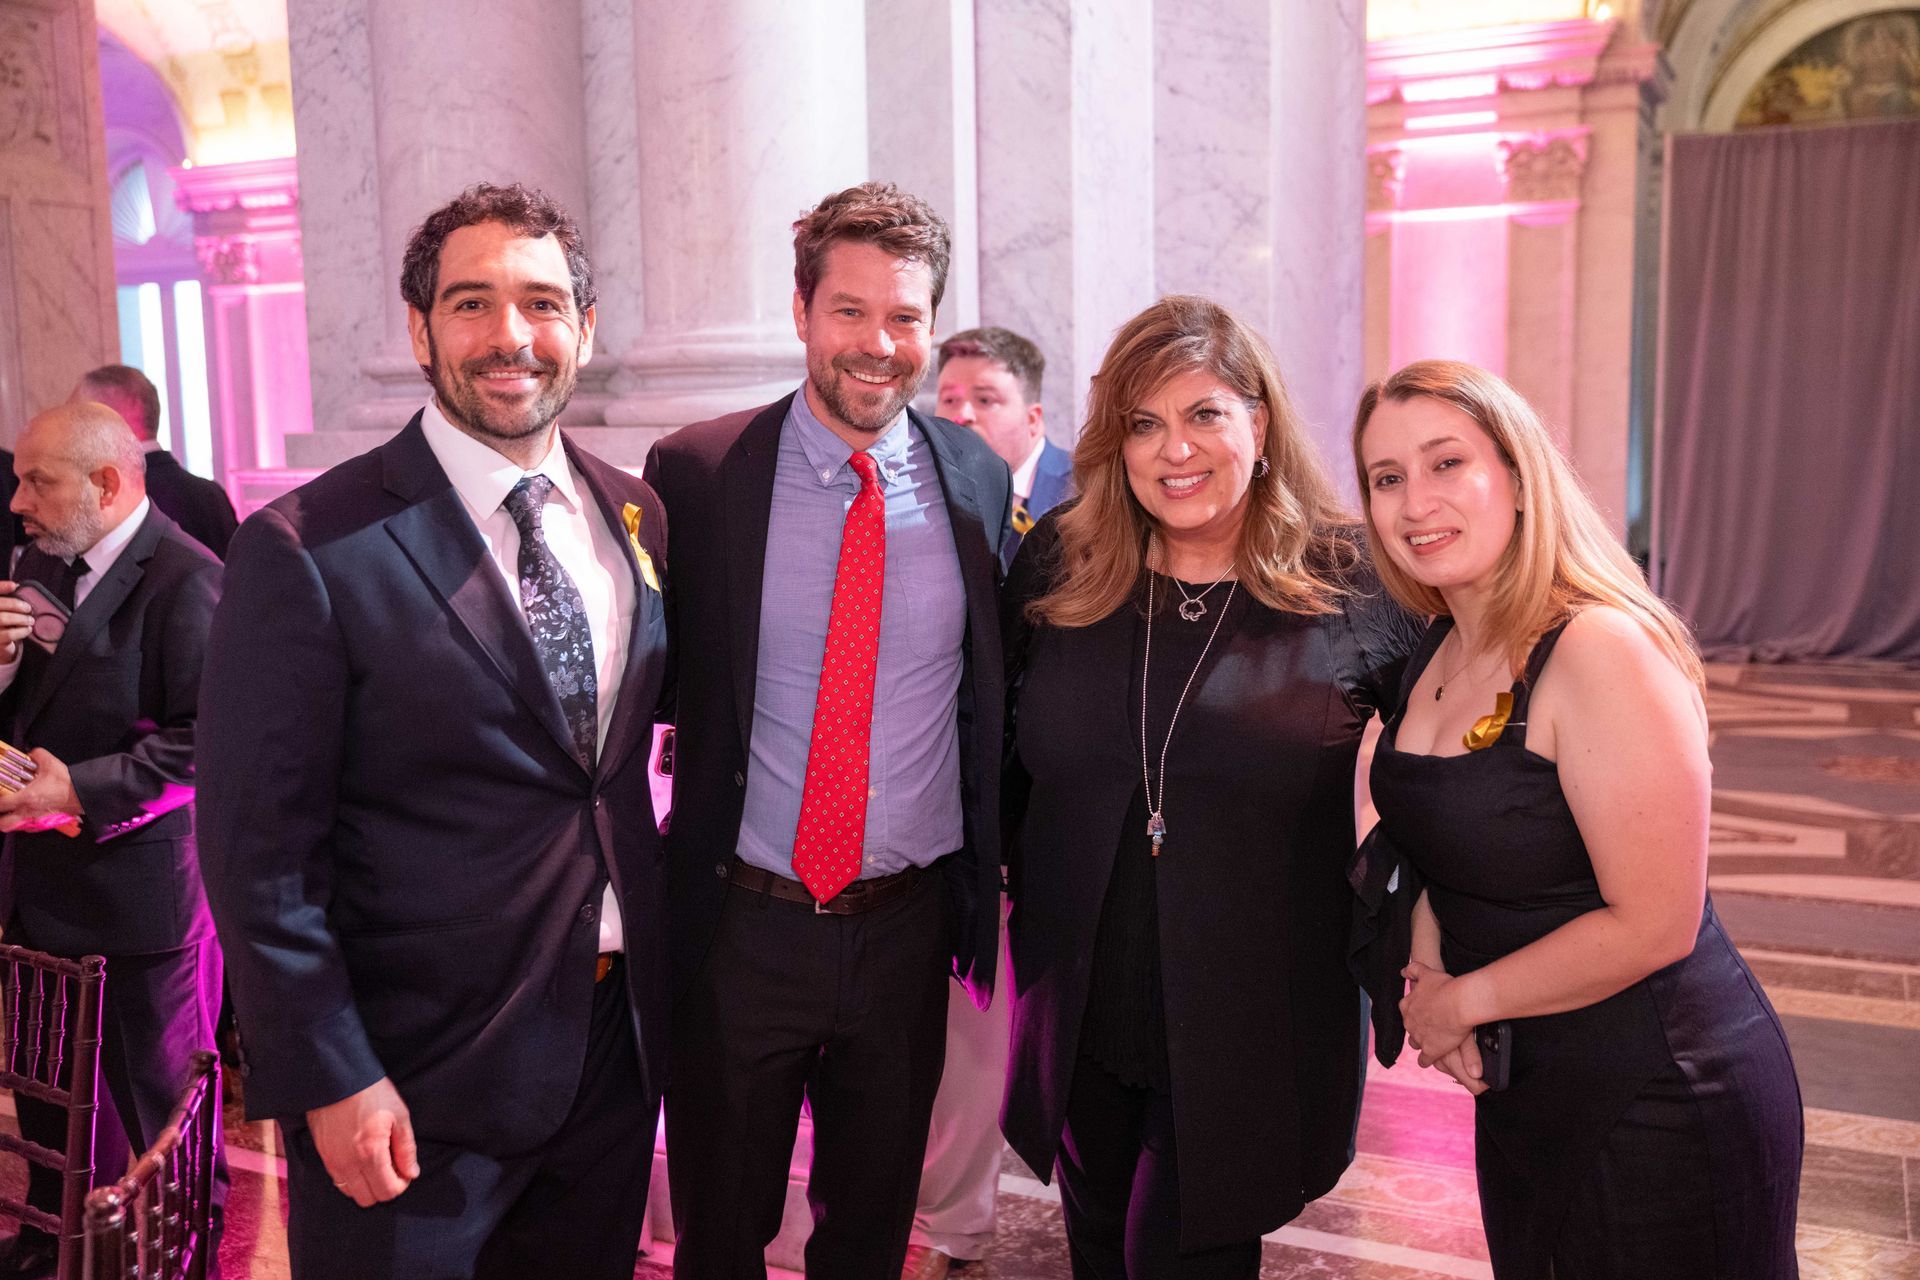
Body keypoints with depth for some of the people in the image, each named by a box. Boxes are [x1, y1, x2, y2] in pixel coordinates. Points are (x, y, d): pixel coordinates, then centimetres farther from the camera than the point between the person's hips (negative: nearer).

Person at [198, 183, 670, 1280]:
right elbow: (261, 848, -13)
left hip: (616, 1050, 5)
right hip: (417, 1079, -5)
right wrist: (331, 1077, -14)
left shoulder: (638, 517, 3)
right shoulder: (307, 551, -14)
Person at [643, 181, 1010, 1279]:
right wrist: (664, 885, -2)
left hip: (908, 931, 2)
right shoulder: (696, 471, -8)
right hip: (740, 929, -1)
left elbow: (986, 699, 6)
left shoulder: (978, 481, -1)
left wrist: (985, 898, 6)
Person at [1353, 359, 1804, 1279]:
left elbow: (1652, 925, -25)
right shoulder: (1440, 649, 2)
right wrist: (1425, 973, -4)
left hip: (1661, 1104, -7)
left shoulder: (1603, 650, -24)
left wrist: (1463, 1001, -14)